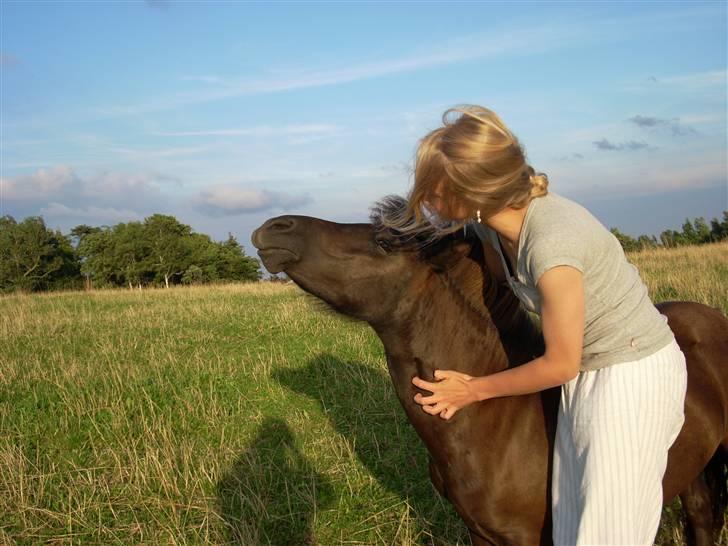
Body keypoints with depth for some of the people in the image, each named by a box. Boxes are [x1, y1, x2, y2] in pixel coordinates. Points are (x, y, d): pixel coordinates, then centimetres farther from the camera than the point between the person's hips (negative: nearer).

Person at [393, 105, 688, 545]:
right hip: (585, 373, 8)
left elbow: (560, 365, -21)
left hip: (635, 374, -8)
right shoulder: (493, 220, -11)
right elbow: (499, 280, 11)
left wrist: (475, 390, -10)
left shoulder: (551, 244, -34)